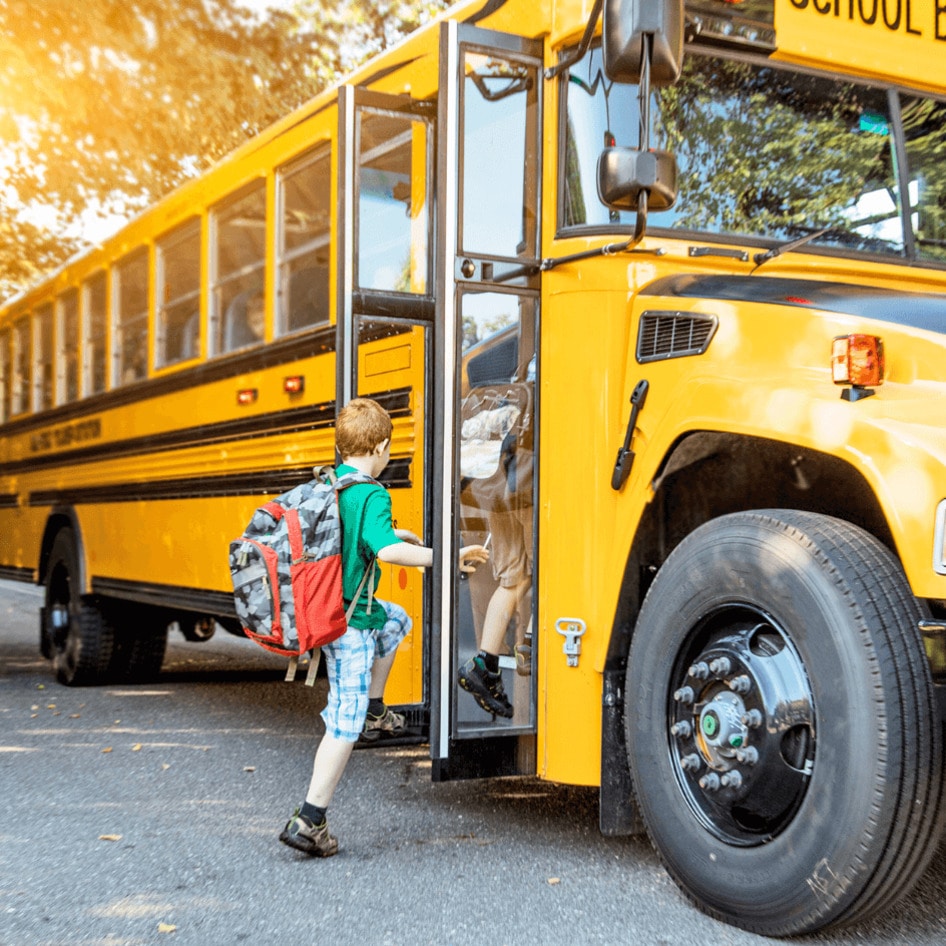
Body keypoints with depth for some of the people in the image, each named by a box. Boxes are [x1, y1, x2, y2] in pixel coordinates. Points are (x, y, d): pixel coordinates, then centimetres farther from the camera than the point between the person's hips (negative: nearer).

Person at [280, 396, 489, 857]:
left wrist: (395, 533, 35)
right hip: (349, 620, -9)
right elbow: (385, 548, -34)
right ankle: (309, 820, -1)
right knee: (345, 722, -3)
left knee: (396, 618, 33)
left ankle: (374, 709, 32)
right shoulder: (372, 494, -18)